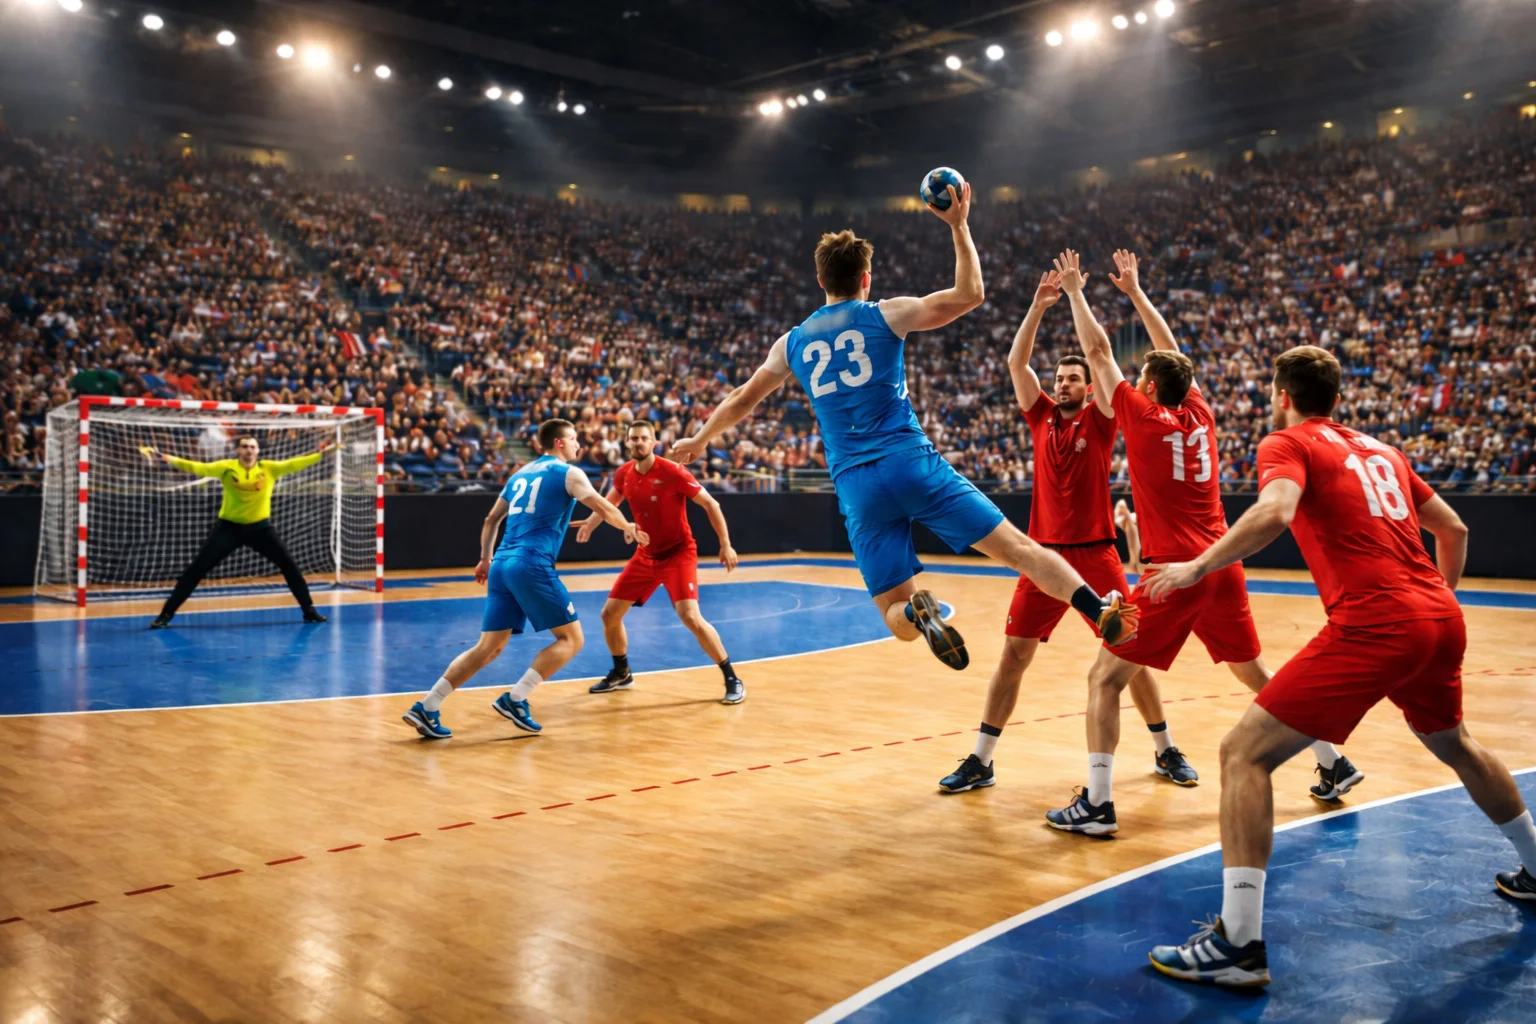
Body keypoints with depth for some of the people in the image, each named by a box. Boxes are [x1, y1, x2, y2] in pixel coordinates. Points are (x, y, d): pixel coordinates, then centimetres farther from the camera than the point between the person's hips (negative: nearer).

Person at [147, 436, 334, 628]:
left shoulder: (269, 468, -6)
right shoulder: (226, 467, -7)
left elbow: (294, 464, -15)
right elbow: (197, 467, -13)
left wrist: (320, 453, -27)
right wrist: (165, 458, -23)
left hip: (260, 527, 1)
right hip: (229, 526, -1)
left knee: (289, 565, -2)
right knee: (197, 568, -3)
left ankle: (309, 610, 13)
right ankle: (166, 614, 6)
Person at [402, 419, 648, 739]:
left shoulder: (521, 474, 24)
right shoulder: (568, 473, 3)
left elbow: (492, 519, 27)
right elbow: (605, 509, 3)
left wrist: (485, 559, 34)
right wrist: (629, 528, 21)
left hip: (502, 564, 7)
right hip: (532, 565, -7)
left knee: (489, 647, 8)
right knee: (571, 638, 3)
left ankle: (426, 707, 0)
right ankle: (515, 699, -8)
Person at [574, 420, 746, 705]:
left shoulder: (672, 472, -19)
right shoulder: (623, 475, -1)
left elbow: (710, 504, -14)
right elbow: (610, 502, 22)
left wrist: (725, 544, -17)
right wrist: (590, 522, 8)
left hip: (678, 553, -6)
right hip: (646, 555, 6)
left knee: (691, 617, -23)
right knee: (609, 614, 7)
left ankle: (732, 680, -8)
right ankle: (621, 674, 30)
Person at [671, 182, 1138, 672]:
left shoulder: (792, 342, 16)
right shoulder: (886, 314, 5)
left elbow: (741, 401, 27)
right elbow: (969, 294, 2)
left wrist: (699, 439, 43)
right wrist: (958, 226, 11)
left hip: (856, 486, 3)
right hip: (912, 462, -2)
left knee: (898, 619, 6)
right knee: (1017, 546, -3)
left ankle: (918, 612, -29)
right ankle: (1102, 612, -21)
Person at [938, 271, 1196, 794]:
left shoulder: (1099, 421, 2)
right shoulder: (1042, 417, 9)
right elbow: (1016, 362, 1)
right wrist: (1040, 304, -4)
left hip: (1095, 555, -2)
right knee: (1012, 655, 0)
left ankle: (1166, 751, 22)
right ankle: (980, 761, 7)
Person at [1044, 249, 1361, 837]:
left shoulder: (1143, 417, -5)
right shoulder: (1200, 415, 9)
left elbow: (1099, 354, 2)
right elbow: (1173, 354, 23)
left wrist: (1075, 292, 13)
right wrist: (1135, 291, 29)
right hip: (1222, 567, 7)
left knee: (1105, 677, -2)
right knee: (1256, 673, 21)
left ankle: (1096, 804, -7)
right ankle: (1333, 765, 28)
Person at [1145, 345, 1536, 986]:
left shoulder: (1287, 442, 2)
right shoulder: (1380, 449, 22)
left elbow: (1275, 511, -20)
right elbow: (1452, 529, 26)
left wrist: (1198, 567, -14)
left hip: (1373, 627, -8)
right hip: (1441, 620, 8)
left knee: (1244, 753, -8)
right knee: (1453, 745, 35)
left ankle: (1239, 945, -14)